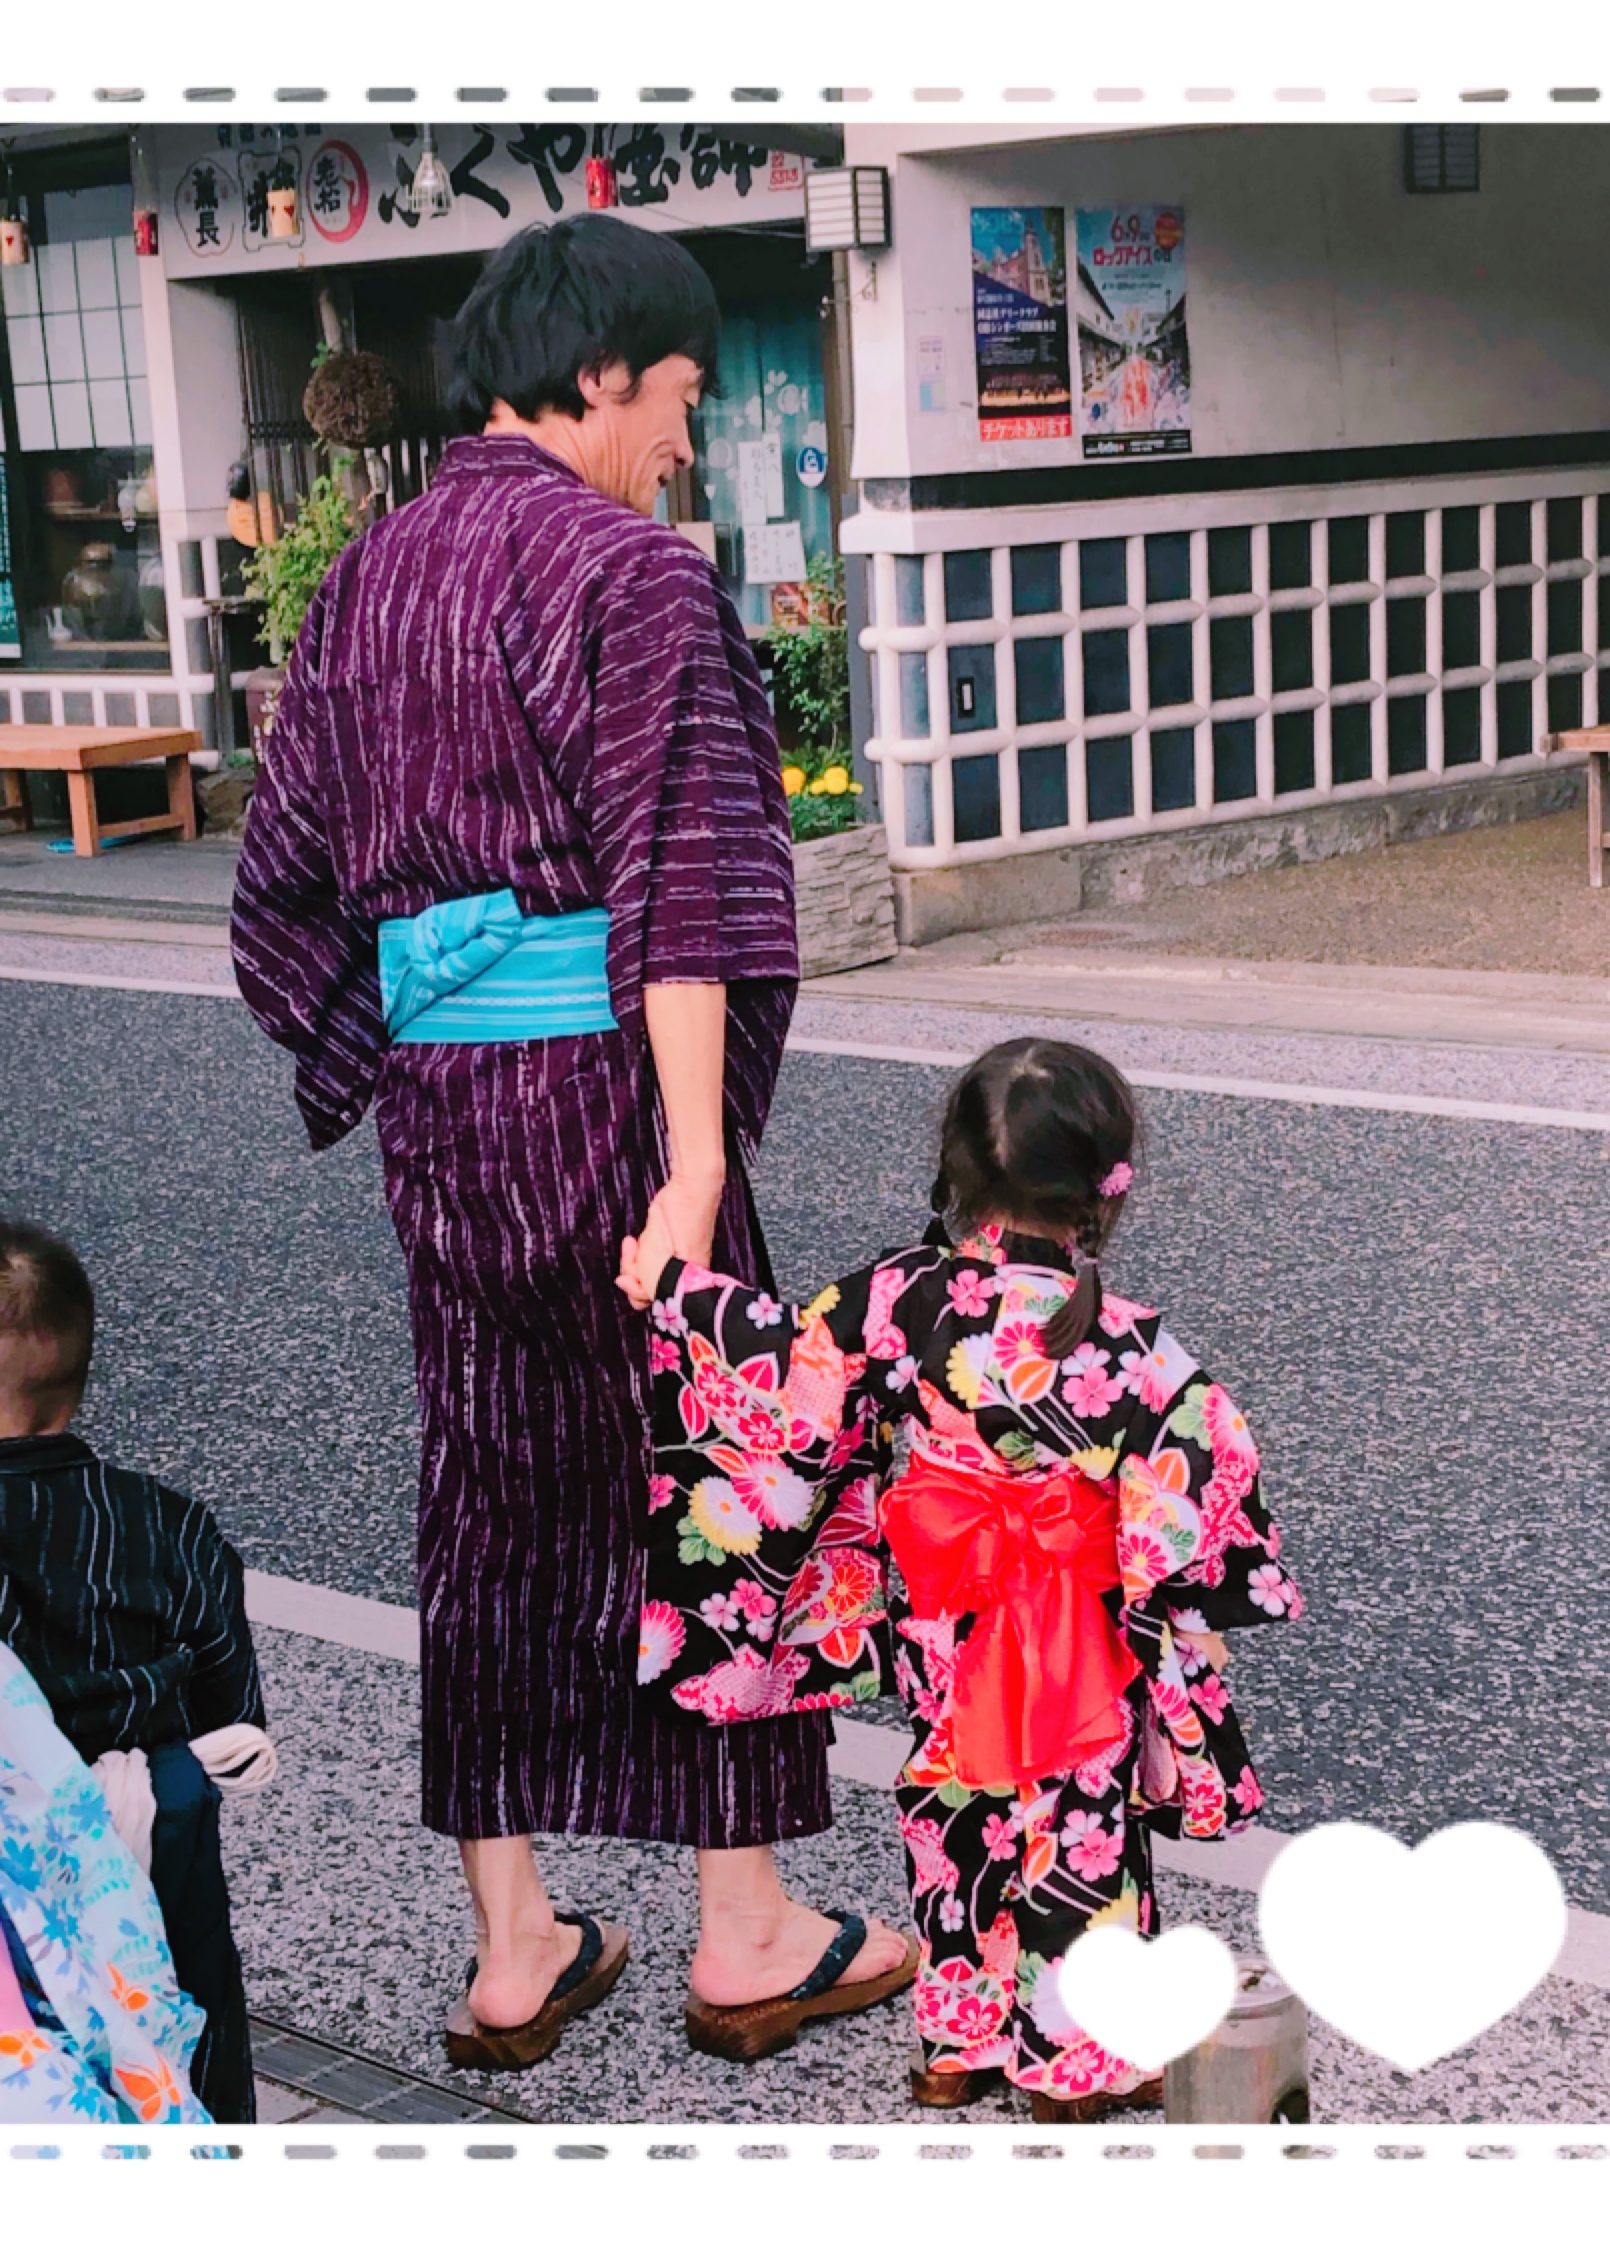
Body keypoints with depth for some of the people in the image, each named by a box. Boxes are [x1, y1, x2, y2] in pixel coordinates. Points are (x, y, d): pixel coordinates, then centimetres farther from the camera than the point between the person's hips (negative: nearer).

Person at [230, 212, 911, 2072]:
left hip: (434, 1092, 7)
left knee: (490, 1501, 12)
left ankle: (511, 1951, 20)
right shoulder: (629, 570, -10)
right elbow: (676, 875, -17)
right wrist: (697, 1153, -19)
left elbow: (288, 866, 14)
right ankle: (745, 1927, 18)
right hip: (597, 1078, -7)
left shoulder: (366, 576, 12)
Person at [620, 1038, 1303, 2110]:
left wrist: (676, 1289, 7)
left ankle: (957, 2041, 34)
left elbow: (787, 1391, -5)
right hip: (1080, 1654, -3)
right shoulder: (1125, 1345, -21)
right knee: (1080, 1831, 14)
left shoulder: (892, 1302, -15)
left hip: (939, 1646, 3)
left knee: (956, 1818, 21)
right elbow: (1188, 1506, -18)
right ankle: (1076, 2063, 26)